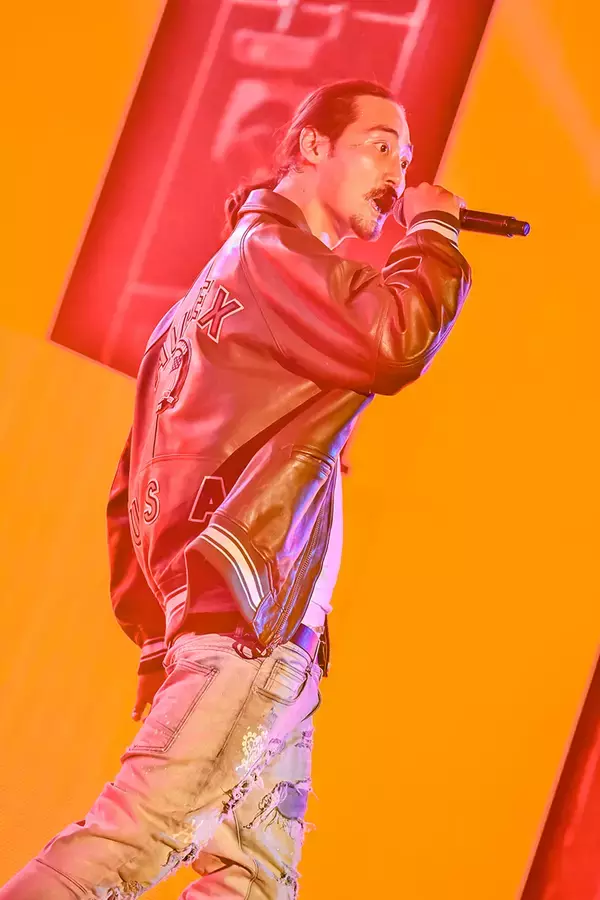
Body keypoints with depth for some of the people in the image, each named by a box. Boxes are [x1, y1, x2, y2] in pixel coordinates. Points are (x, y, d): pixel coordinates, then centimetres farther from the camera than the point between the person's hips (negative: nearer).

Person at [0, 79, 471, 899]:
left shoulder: (234, 275, 27)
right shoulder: (270, 247, -1)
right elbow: (392, 347, -19)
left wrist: (154, 627, 21)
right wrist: (433, 234, -1)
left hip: (271, 640, 10)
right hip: (246, 616, -10)